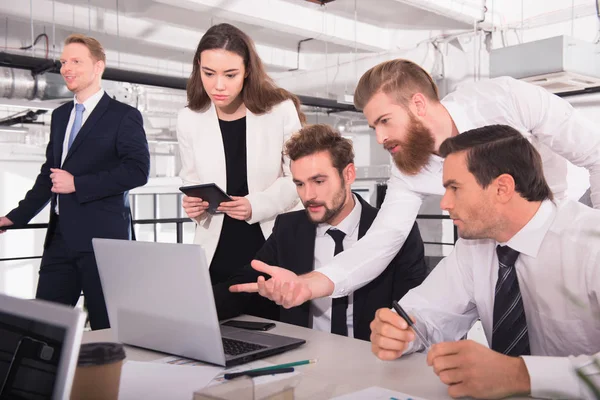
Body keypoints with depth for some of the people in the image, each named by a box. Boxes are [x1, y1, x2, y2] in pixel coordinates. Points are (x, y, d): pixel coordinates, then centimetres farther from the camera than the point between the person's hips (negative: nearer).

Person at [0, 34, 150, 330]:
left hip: (102, 236, -6)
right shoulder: (60, 115, 18)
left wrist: (77, 184, -15)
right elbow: (48, 173, 23)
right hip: (60, 237, 7)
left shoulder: (124, 116, -3)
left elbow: (138, 170, -14)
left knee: (107, 328, 0)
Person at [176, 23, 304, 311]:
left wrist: (256, 206, -20)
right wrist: (193, 204, -13)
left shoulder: (281, 110, -7)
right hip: (216, 253, 2)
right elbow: (191, 182, 9)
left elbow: (297, 178, -4)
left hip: (271, 249, -2)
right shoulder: (189, 119, 1)